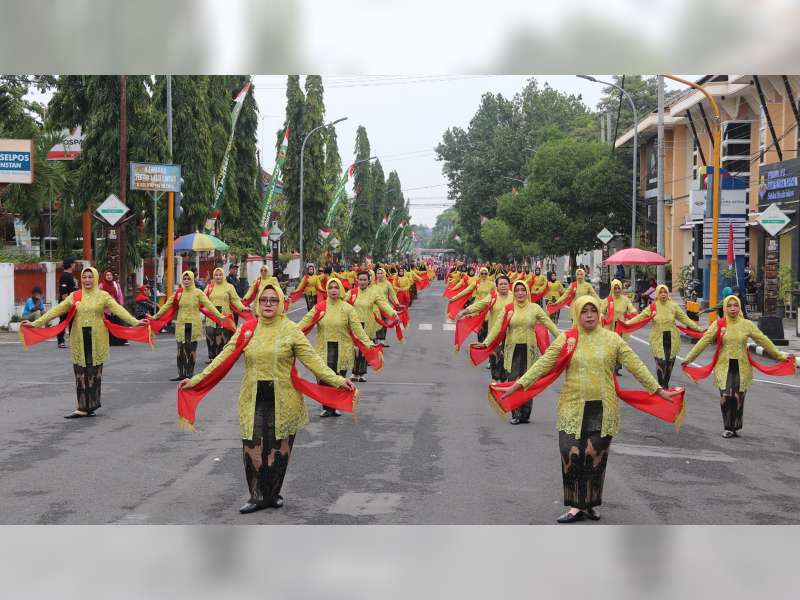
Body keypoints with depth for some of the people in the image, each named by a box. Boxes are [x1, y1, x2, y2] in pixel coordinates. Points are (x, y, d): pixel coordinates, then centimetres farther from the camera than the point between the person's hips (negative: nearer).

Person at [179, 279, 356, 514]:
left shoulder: (290, 329, -1)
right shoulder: (247, 329, 4)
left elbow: (311, 358, -6)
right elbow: (224, 358, 4)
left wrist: (337, 380, -17)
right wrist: (197, 379, -2)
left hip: (282, 400, -1)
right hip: (254, 399, 1)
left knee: (279, 447, 7)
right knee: (252, 447, -2)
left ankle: (273, 493, 25)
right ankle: (257, 496, 14)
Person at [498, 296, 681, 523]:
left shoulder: (612, 339, 3)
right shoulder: (566, 339, 1)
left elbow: (635, 366, 3)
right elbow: (543, 364, -2)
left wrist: (658, 390, 0)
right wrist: (518, 385, -9)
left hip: (603, 409, 1)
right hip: (573, 407, 0)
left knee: (596, 457, 5)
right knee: (571, 455, -6)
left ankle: (591, 504, 20)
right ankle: (576, 506, 4)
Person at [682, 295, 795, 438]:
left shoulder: (747, 324, 0)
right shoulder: (718, 324, -3)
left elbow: (764, 341, 6)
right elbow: (703, 341, -3)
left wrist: (780, 356, 8)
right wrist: (688, 359, -4)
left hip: (742, 367, 1)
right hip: (724, 366, -1)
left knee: (738, 398, 0)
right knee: (726, 397, -13)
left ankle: (735, 428, 20)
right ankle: (727, 428, 5)